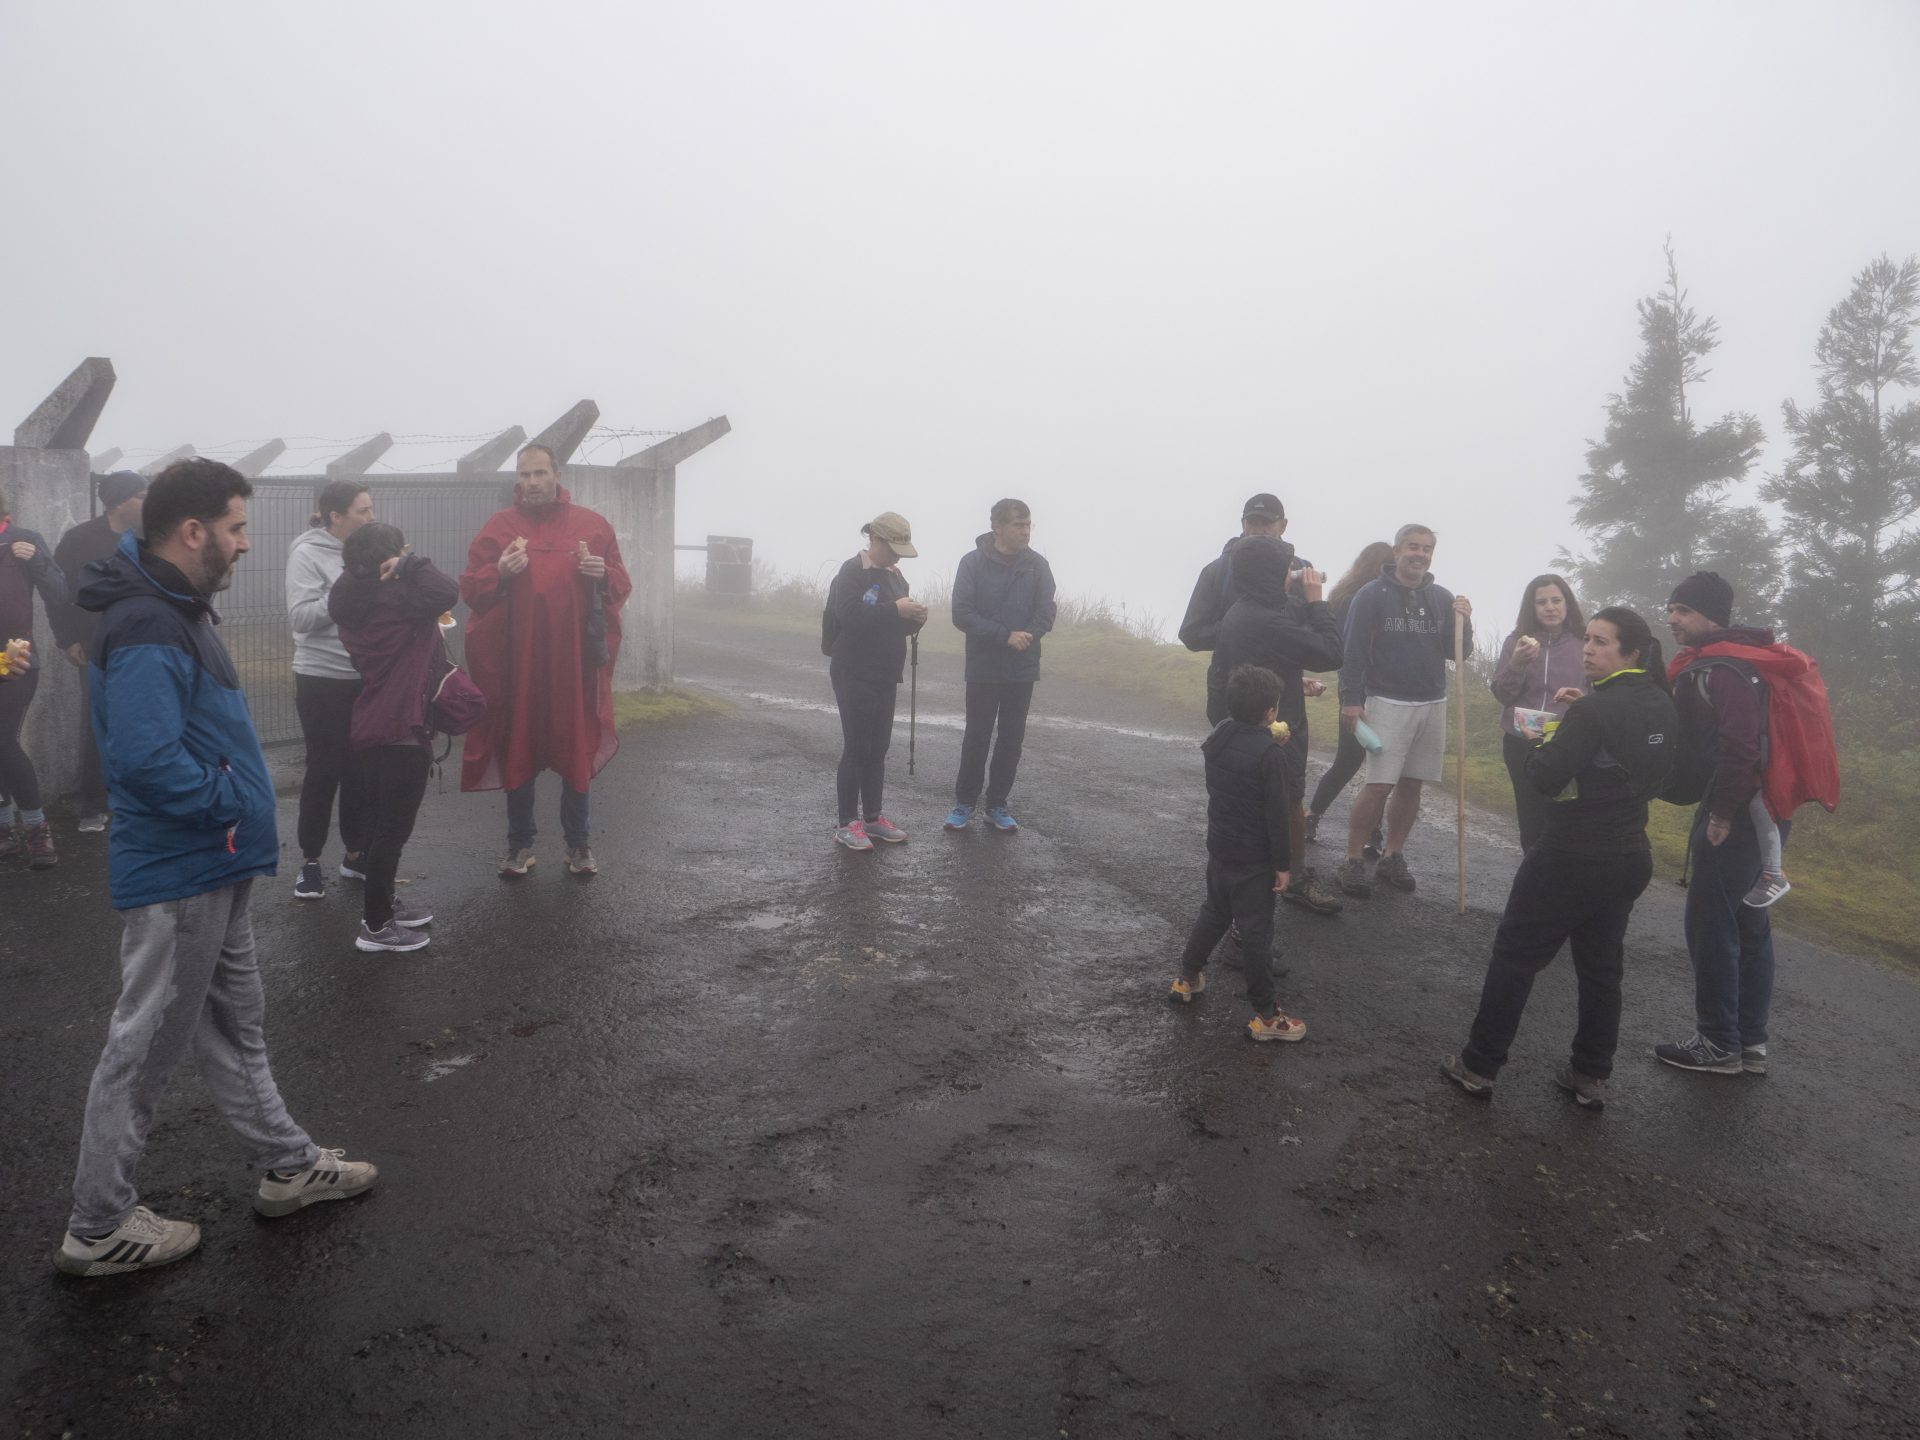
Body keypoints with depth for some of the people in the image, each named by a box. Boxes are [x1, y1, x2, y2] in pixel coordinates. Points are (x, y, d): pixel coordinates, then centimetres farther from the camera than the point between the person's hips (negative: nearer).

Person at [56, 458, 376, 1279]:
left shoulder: (173, 610, 10)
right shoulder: (146, 632, -23)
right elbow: (147, 760, -32)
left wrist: (236, 807, 8)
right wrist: (229, 802, -19)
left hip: (213, 870, 10)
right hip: (178, 877, -10)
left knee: (236, 1025, 20)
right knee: (146, 1046, 3)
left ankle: (286, 1165, 34)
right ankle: (98, 1226, 19)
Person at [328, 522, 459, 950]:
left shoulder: (354, 603, 11)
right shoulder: (398, 598, -14)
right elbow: (449, 592, -27)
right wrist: (411, 565, -14)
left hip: (370, 728, 9)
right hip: (402, 729, -9)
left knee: (381, 822, 19)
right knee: (393, 827, -2)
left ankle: (379, 906, 31)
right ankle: (376, 926, 4)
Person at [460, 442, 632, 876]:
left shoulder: (592, 525, 6)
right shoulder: (498, 528, 5)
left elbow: (621, 586, 9)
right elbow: (470, 589, 3)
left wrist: (603, 574, -12)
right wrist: (499, 573, -15)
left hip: (574, 661, 0)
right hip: (516, 663, 0)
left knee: (577, 750, 6)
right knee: (517, 750, 6)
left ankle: (579, 843, 19)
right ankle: (520, 844, 19)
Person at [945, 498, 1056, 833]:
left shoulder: (1037, 564, 1)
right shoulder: (973, 562, -6)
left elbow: (1046, 611, -2)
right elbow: (962, 613, -13)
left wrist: (1027, 636, -23)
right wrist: (1005, 636, -22)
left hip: (1022, 669, 3)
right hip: (983, 667, -2)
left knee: (1012, 738, 8)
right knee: (977, 736, 4)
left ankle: (997, 804, 19)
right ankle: (964, 802, 18)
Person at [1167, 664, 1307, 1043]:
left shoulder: (1220, 735, -3)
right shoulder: (1271, 756, -23)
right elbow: (1277, 816, -19)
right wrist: (1282, 864, -10)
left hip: (1219, 849, 7)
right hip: (1253, 860, -7)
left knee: (1214, 913, 25)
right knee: (1256, 932, 2)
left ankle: (1187, 978, 37)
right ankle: (1264, 1015, 12)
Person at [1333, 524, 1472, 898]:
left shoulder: (1443, 599, 9)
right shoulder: (1372, 595, -5)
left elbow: (1458, 653, 10)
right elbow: (1353, 651, -8)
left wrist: (1463, 623, -9)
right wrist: (1351, 701, -14)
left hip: (1433, 705, 5)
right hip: (1387, 703, -5)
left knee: (1412, 785, 8)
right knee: (1379, 785, -11)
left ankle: (1392, 856, 21)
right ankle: (1352, 861, 0)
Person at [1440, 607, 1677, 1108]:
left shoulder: (1594, 711, -22)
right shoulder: (1661, 706, 2)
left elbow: (1547, 779, -22)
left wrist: (1535, 742, -3)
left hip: (1571, 860, -7)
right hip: (1629, 858, 7)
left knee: (1514, 958, 5)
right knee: (1602, 967, 16)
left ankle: (1479, 1067, 12)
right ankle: (1591, 1076, 23)